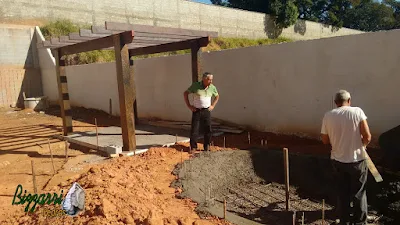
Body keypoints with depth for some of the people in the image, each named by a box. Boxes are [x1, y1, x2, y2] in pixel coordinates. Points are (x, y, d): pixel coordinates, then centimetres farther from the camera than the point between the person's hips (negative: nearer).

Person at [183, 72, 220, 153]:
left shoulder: (212, 87, -1)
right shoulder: (195, 85, -9)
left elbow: (217, 96, 18)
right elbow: (185, 93, 0)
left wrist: (213, 105, 6)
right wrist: (189, 106, -5)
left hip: (206, 111, 2)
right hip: (196, 111, -2)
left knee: (208, 130, 4)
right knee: (194, 130, -1)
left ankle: (207, 147, 17)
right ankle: (193, 147, 12)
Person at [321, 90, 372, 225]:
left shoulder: (328, 116, -5)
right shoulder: (357, 111, -12)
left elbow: (325, 140, 1)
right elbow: (367, 137, -16)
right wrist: (362, 145, 4)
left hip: (338, 160, 2)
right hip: (357, 160, -2)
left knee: (342, 193, 17)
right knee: (359, 193, 15)